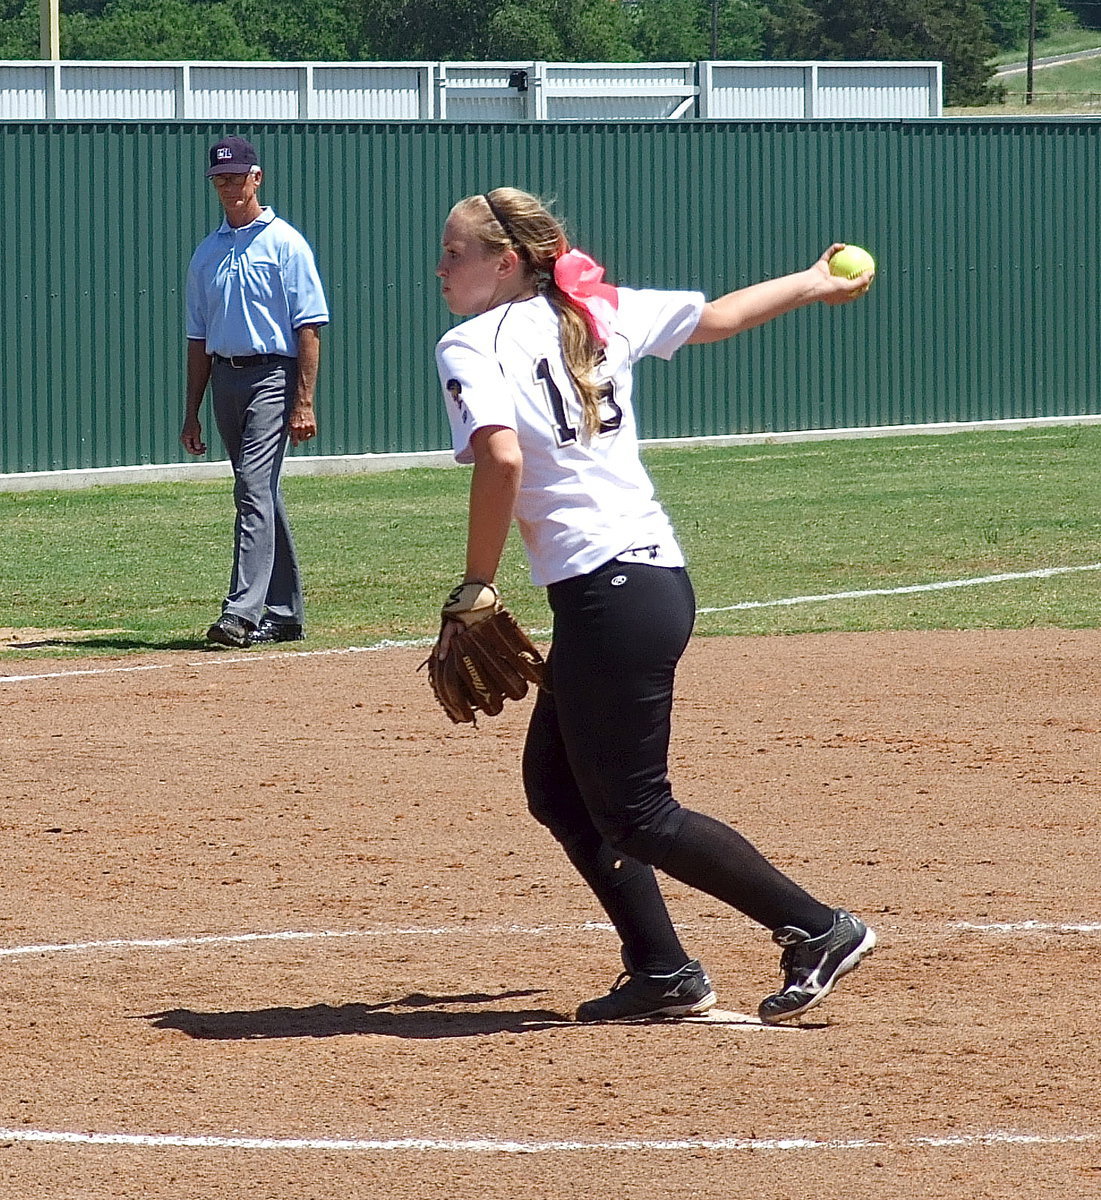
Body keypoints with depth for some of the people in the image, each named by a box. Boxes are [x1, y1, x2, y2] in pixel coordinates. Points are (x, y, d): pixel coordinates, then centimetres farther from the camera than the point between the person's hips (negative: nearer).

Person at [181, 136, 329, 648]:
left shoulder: (285, 243, -3)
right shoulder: (207, 253, 16)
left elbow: (309, 327, -7)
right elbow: (199, 337, 19)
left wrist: (303, 403, -15)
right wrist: (192, 413, 15)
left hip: (272, 375, -7)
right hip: (225, 379, 7)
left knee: (254, 488, -17)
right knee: (261, 495, 10)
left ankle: (242, 611, -24)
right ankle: (285, 613, 16)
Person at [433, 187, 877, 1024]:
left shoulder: (472, 346, -7)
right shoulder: (598, 313, 14)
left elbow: (501, 458, -24)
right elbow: (717, 318, 27)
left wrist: (473, 593, -15)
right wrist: (811, 285, 45)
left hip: (607, 595, -9)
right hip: (656, 573, 9)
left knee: (633, 812, 0)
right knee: (558, 787, 17)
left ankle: (818, 930, 0)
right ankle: (662, 973, 17)